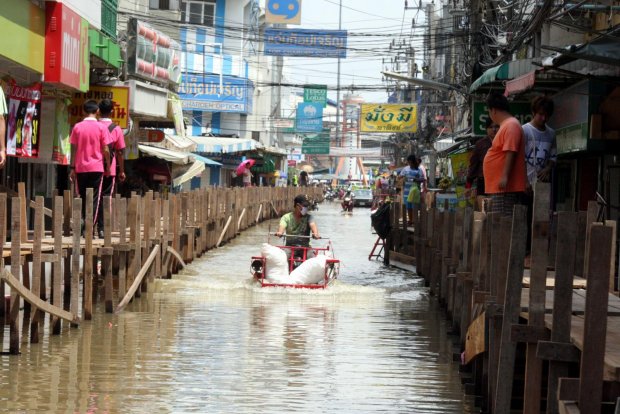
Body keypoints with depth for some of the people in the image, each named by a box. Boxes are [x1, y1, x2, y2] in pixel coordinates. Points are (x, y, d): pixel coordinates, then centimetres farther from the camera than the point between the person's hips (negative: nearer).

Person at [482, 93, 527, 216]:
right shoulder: (506, 125, 20)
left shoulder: (511, 125, -11)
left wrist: (504, 177, -27)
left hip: (506, 188, -10)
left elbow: (510, 153, -22)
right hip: (498, 188, 10)